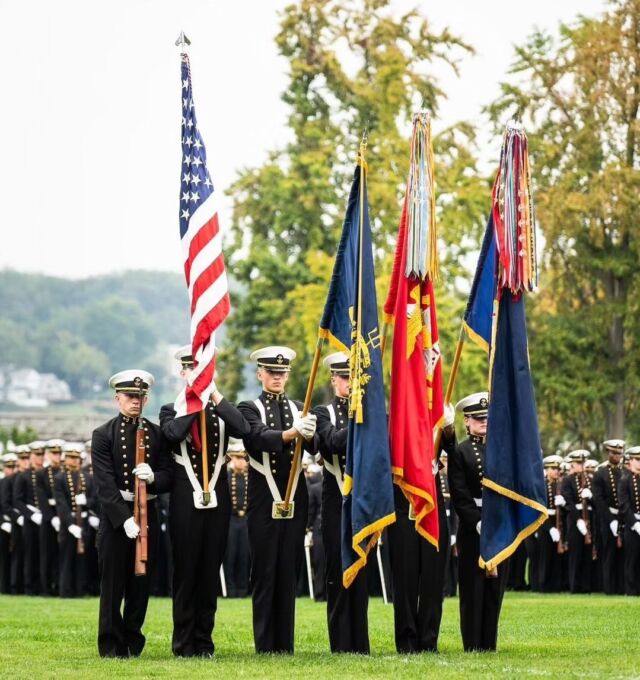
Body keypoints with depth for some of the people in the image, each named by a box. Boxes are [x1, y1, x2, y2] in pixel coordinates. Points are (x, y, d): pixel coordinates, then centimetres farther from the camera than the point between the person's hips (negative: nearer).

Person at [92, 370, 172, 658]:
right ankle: (112, 646, 5)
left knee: (141, 582, 7)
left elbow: (168, 477, 4)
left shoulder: (157, 434, 7)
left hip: (147, 512, 3)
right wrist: (124, 518, -21)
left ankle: (133, 641, 18)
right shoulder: (103, 435, -3)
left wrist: (153, 477, -19)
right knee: (113, 584, 0)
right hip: (114, 515, -3)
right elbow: (105, 483, -11)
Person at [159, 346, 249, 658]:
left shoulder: (221, 410, 11)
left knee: (210, 573, 5)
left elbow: (242, 429, -11)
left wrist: (214, 394, -13)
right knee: (185, 572, 0)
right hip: (185, 503, -2)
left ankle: (204, 641, 10)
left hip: (217, 502, 2)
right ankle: (183, 642, 5)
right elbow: (173, 433, -19)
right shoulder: (171, 410, 4)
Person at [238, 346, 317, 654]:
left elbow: (317, 447, -4)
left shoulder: (299, 409, 13)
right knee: (265, 573, -2)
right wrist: (290, 433, -38)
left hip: (295, 499, 4)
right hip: (264, 500, -4)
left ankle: (285, 645, 10)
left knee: (289, 571, 6)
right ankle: (265, 645, 2)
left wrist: (310, 434, -28)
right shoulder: (250, 408, 2)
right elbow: (259, 437, -20)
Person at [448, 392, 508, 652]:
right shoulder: (460, 453, 0)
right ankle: (473, 645, 1)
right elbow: (460, 496, -7)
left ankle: (489, 644, 10)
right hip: (472, 529, -4)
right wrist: (479, 524, -14)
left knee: (495, 588, 5)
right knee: (473, 588, -2)